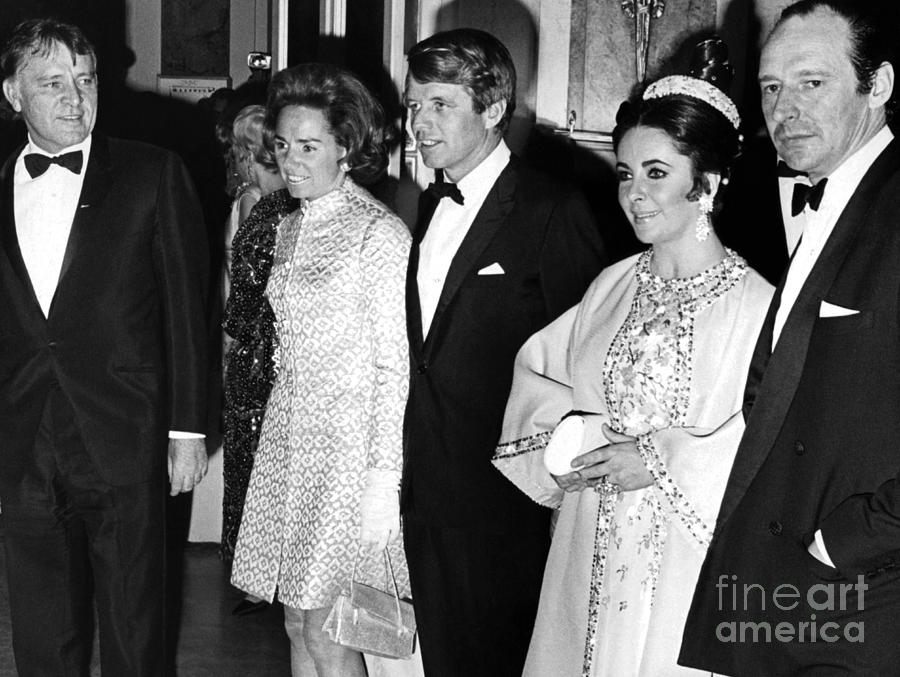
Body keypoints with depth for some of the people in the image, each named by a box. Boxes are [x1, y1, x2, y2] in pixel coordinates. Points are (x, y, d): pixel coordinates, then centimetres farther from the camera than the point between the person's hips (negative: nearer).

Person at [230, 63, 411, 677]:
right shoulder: (291, 229, 11)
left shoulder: (380, 231, -12)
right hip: (289, 435, 7)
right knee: (296, 624, 12)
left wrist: (383, 481, -16)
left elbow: (394, 366, -13)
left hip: (349, 440, -7)